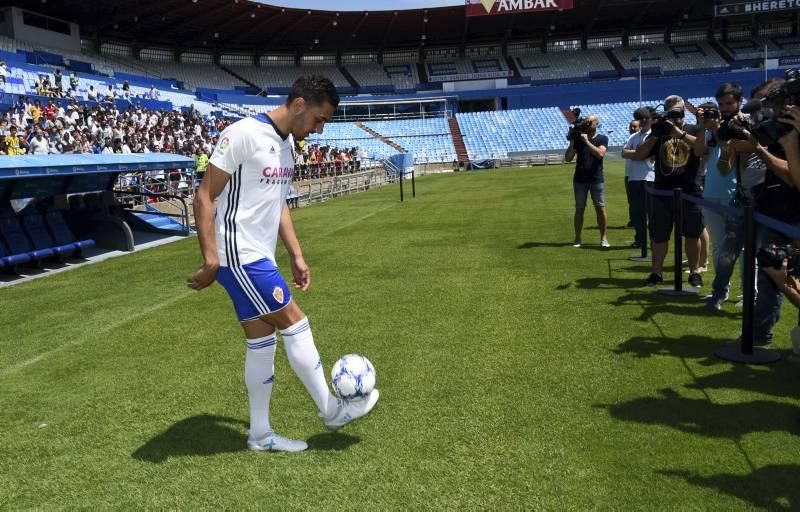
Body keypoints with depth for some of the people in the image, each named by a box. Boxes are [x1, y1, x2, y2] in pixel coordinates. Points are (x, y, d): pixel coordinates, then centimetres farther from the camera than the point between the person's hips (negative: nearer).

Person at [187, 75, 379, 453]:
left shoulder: (288, 142, 12)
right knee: (295, 325, -2)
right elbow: (205, 197, -16)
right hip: (239, 256, -9)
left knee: (262, 343, 11)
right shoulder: (244, 134, -16)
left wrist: (296, 256, 17)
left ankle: (260, 434, 22)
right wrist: (210, 260, -20)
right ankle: (332, 410, 14)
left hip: (259, 256, 9)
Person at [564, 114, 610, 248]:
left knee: (600, 208, -2)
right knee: (579, 209, 3)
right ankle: (577, 239, 7)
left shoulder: (602, 139, 2)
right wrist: (572, 142, -9)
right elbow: (568, 158, 2)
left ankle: (604, 238, 3)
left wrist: (586, 141, -17)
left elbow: (600, 153, -17)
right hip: (580, 180, 2)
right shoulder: (578, 139, 6)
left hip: (597, 180, -2)